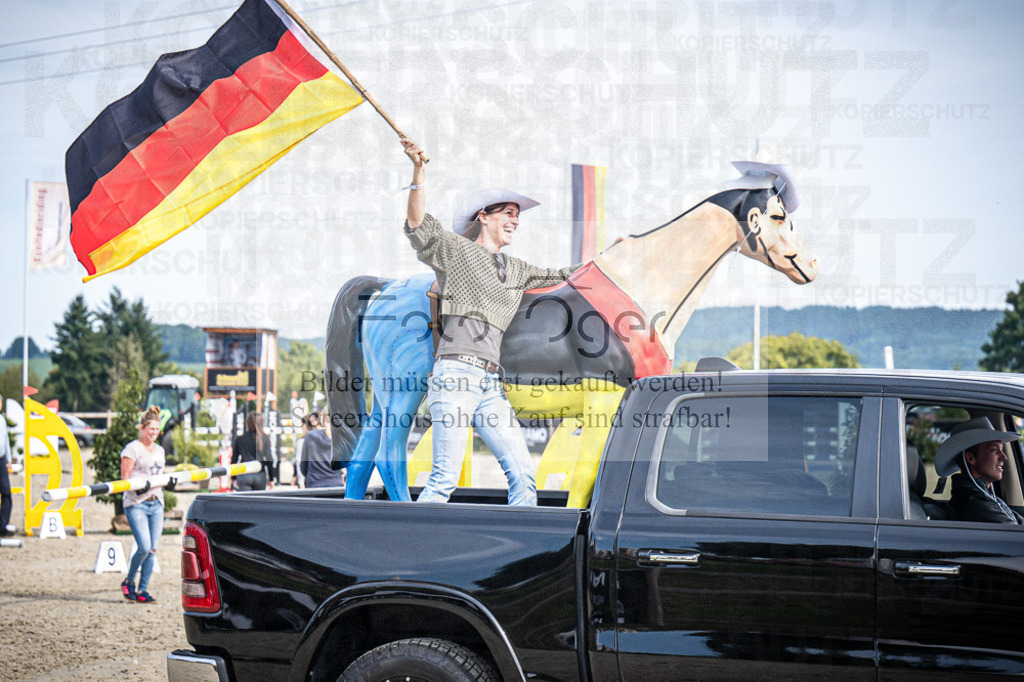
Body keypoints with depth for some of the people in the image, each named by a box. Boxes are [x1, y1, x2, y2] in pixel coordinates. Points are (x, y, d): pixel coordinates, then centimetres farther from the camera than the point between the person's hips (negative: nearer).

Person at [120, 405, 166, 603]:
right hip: (136, 503, -6)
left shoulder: (159, 450, 18)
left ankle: (142, 590, 8)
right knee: (144, 547, -15)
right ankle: (128, 582, 8)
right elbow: (124, 478, -7)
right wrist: (137, 486, -25)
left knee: (152, 550, 1)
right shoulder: (132, 449, -3)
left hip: (156, 504, 6)